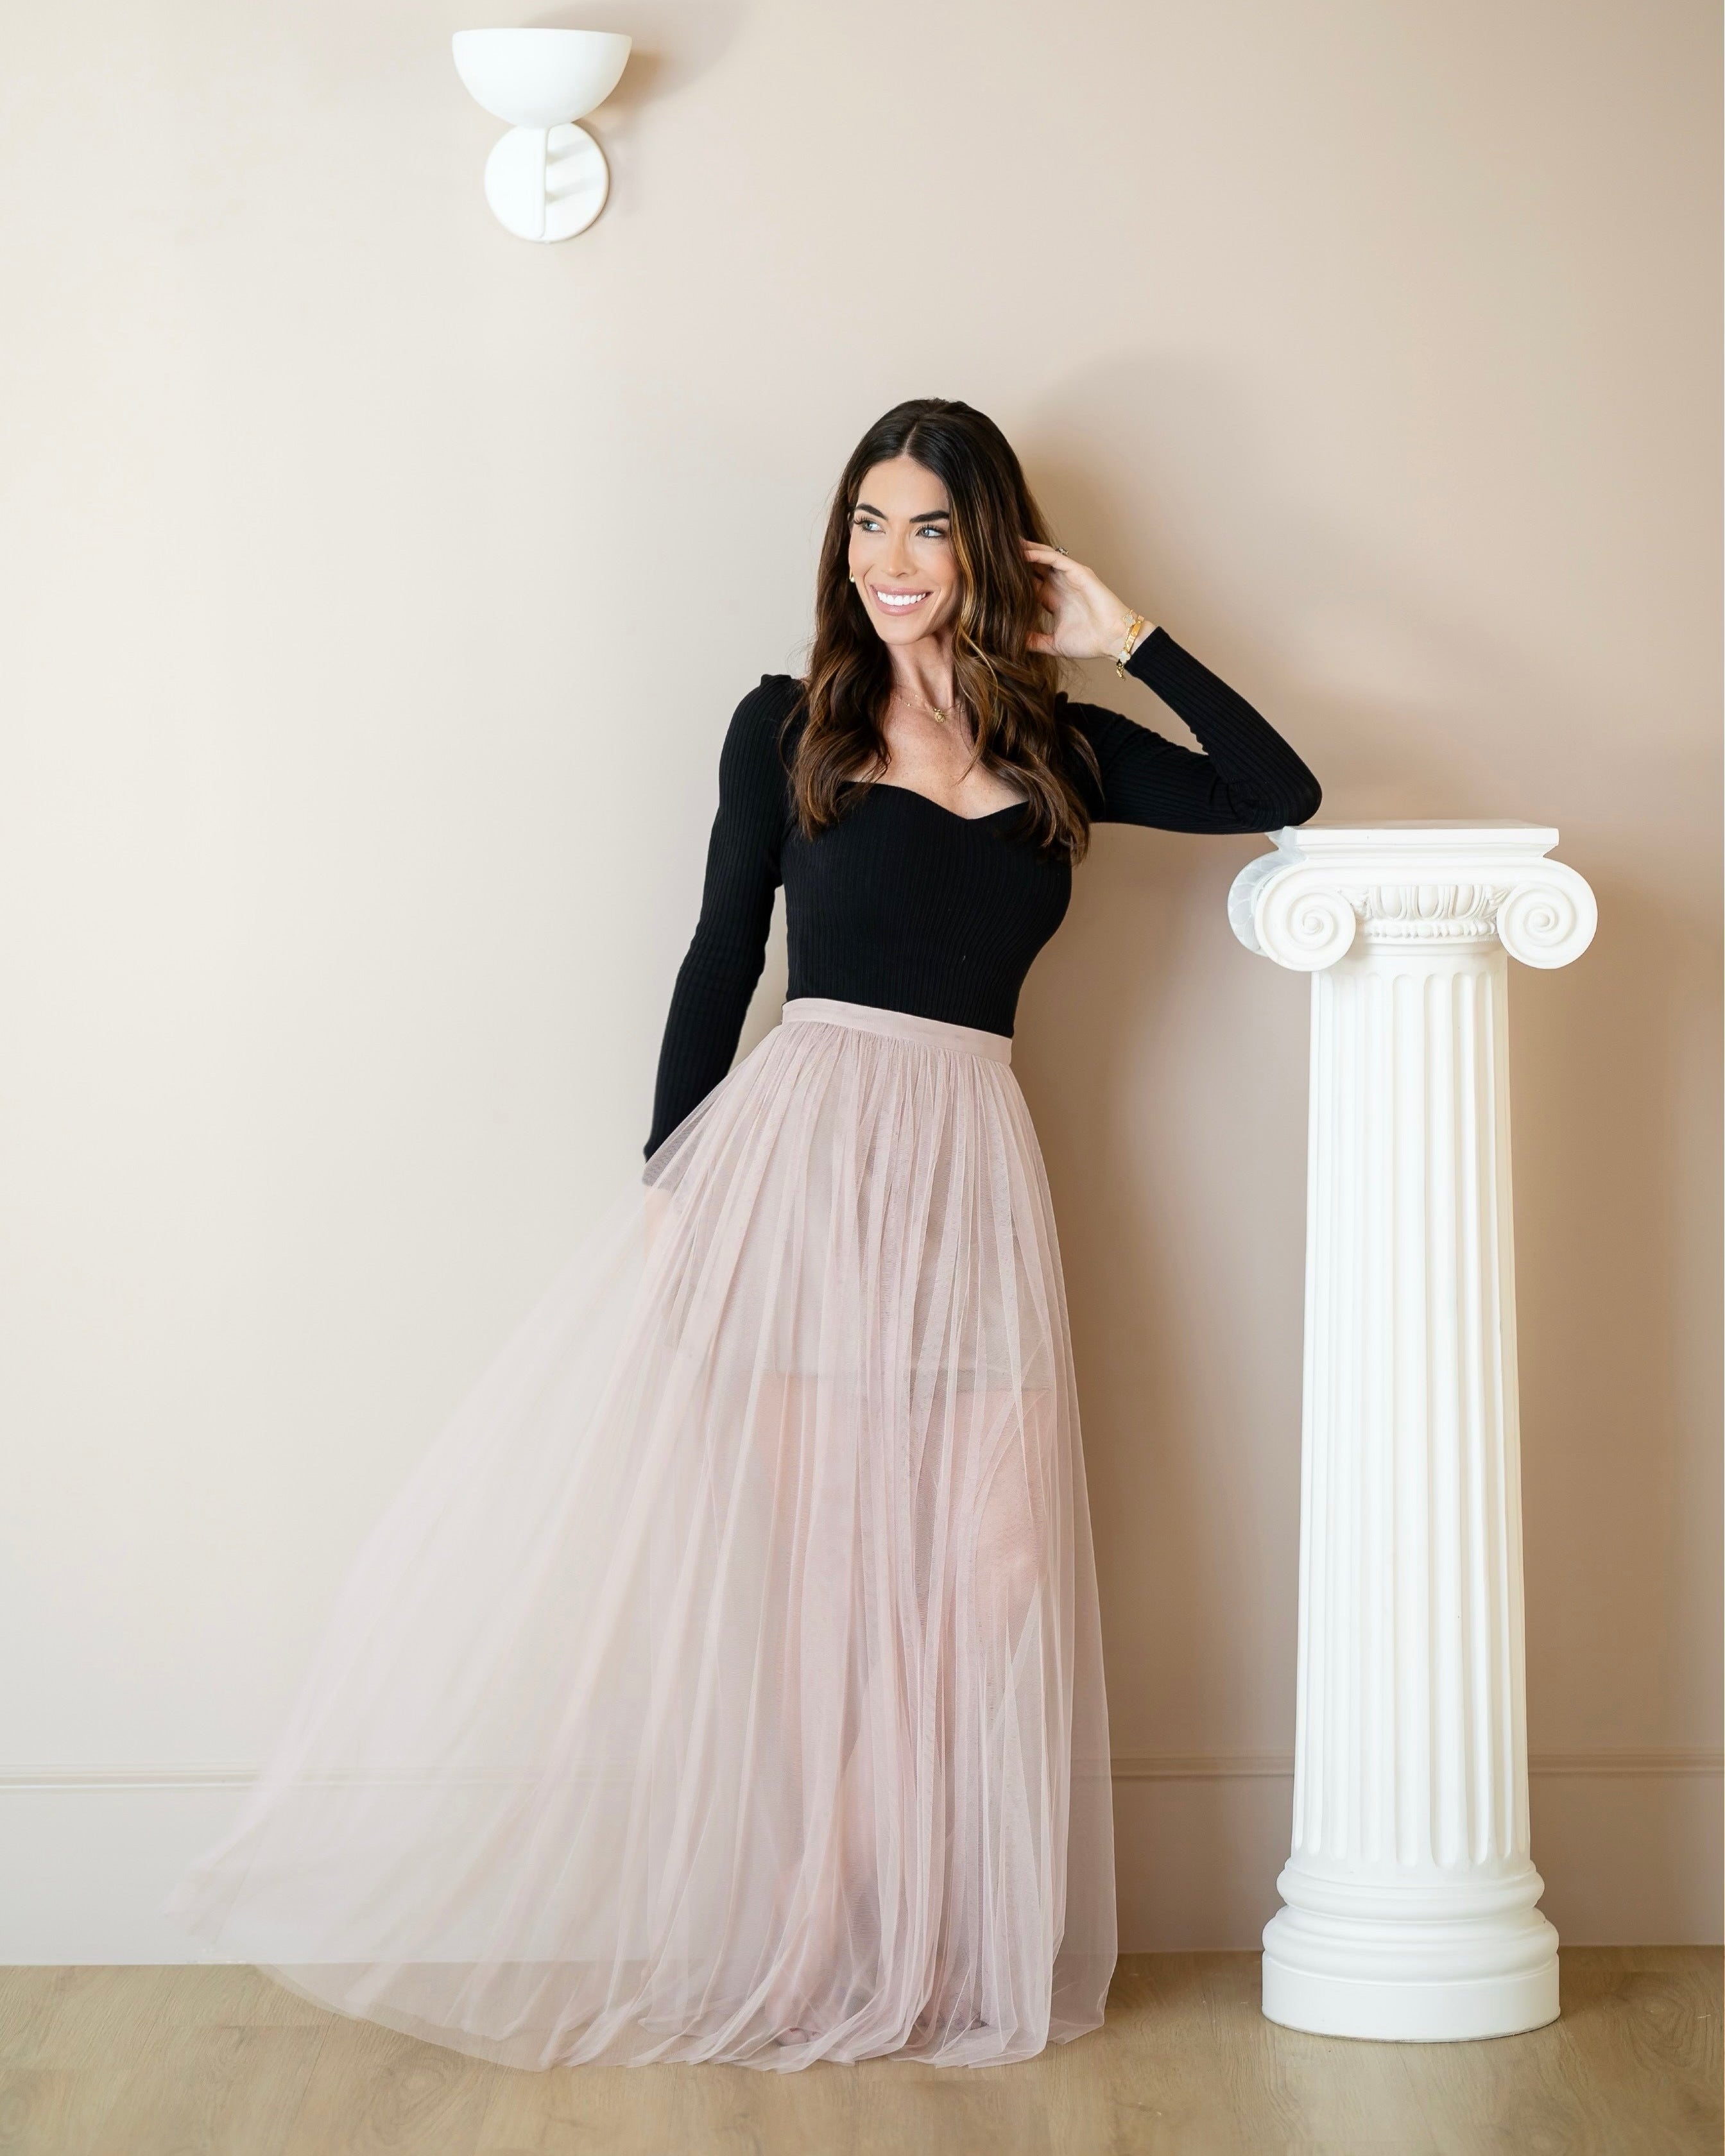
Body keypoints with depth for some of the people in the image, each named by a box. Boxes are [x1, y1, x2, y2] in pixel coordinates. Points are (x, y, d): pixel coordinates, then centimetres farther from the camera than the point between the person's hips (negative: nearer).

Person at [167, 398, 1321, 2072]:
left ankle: (929, 1954, 14)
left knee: (953, 1567, 2)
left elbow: (1280, 791, 10)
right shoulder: (787, 726, 6)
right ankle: (791, 1944, 11)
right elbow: (719, 959, 5)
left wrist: (1127, 637, 5)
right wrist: (669, 1178, -1)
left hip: (967, 1177, 2)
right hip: (791, 1150, -2)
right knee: (778, 1548, 0)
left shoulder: (1059, 751, 11)